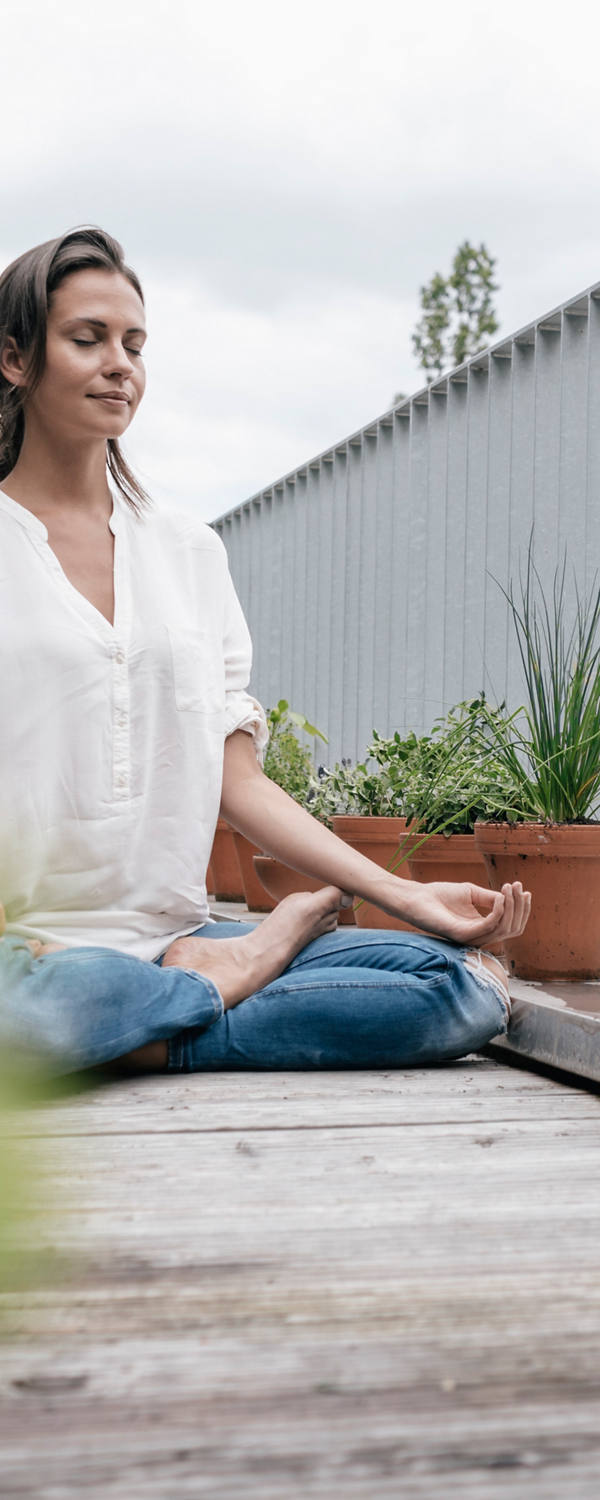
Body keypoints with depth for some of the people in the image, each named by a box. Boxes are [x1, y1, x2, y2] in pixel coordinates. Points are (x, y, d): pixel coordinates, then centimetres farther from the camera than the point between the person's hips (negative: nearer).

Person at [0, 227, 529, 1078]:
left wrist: (405, 896, 2)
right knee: (76, 997, -41)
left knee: (473, 982, -16)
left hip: (177, 935, 4)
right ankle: (269, 947, -9)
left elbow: (237, 778, 12)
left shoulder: (191, 552, 17)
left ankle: (148, 1042, -10)